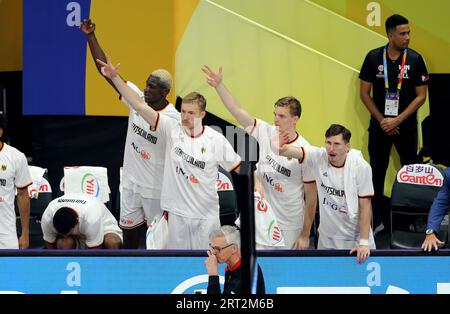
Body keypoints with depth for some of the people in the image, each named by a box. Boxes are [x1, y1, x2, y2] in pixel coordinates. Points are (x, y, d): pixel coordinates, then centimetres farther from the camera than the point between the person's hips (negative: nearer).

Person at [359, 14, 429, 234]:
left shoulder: (415, 59, -5)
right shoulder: (373, 58, -4)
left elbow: (421, 96, -4)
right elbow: (364, 93, 1)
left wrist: (397, 120, -12)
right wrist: (381, 120, -7)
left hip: (406, 125, -1)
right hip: (379, 125, 1)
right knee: (377, 174, 3)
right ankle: (380, 221, 10)